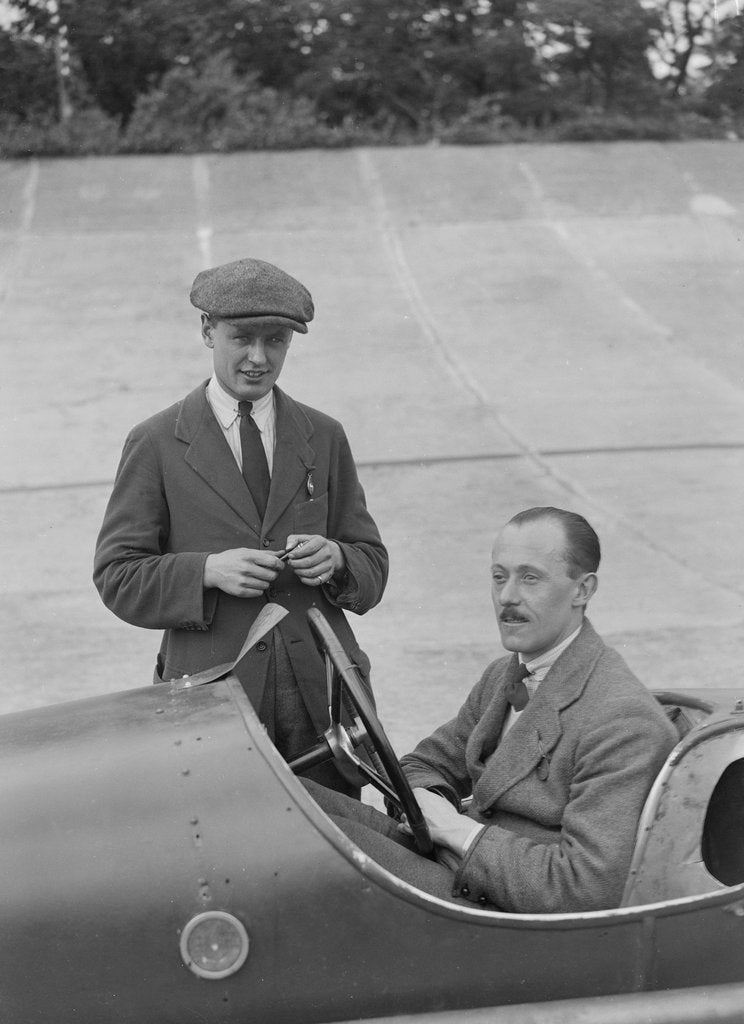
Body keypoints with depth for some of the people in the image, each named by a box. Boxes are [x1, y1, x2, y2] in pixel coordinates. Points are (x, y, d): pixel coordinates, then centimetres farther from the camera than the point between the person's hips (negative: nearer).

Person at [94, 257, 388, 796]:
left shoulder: (325, 438, 11)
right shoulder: (156, 444, 2)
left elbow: (373, 567, 13)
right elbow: (117, 574, 0)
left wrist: (335, 558, -9)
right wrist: (207, 570, -16)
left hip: (321, 691, 3)